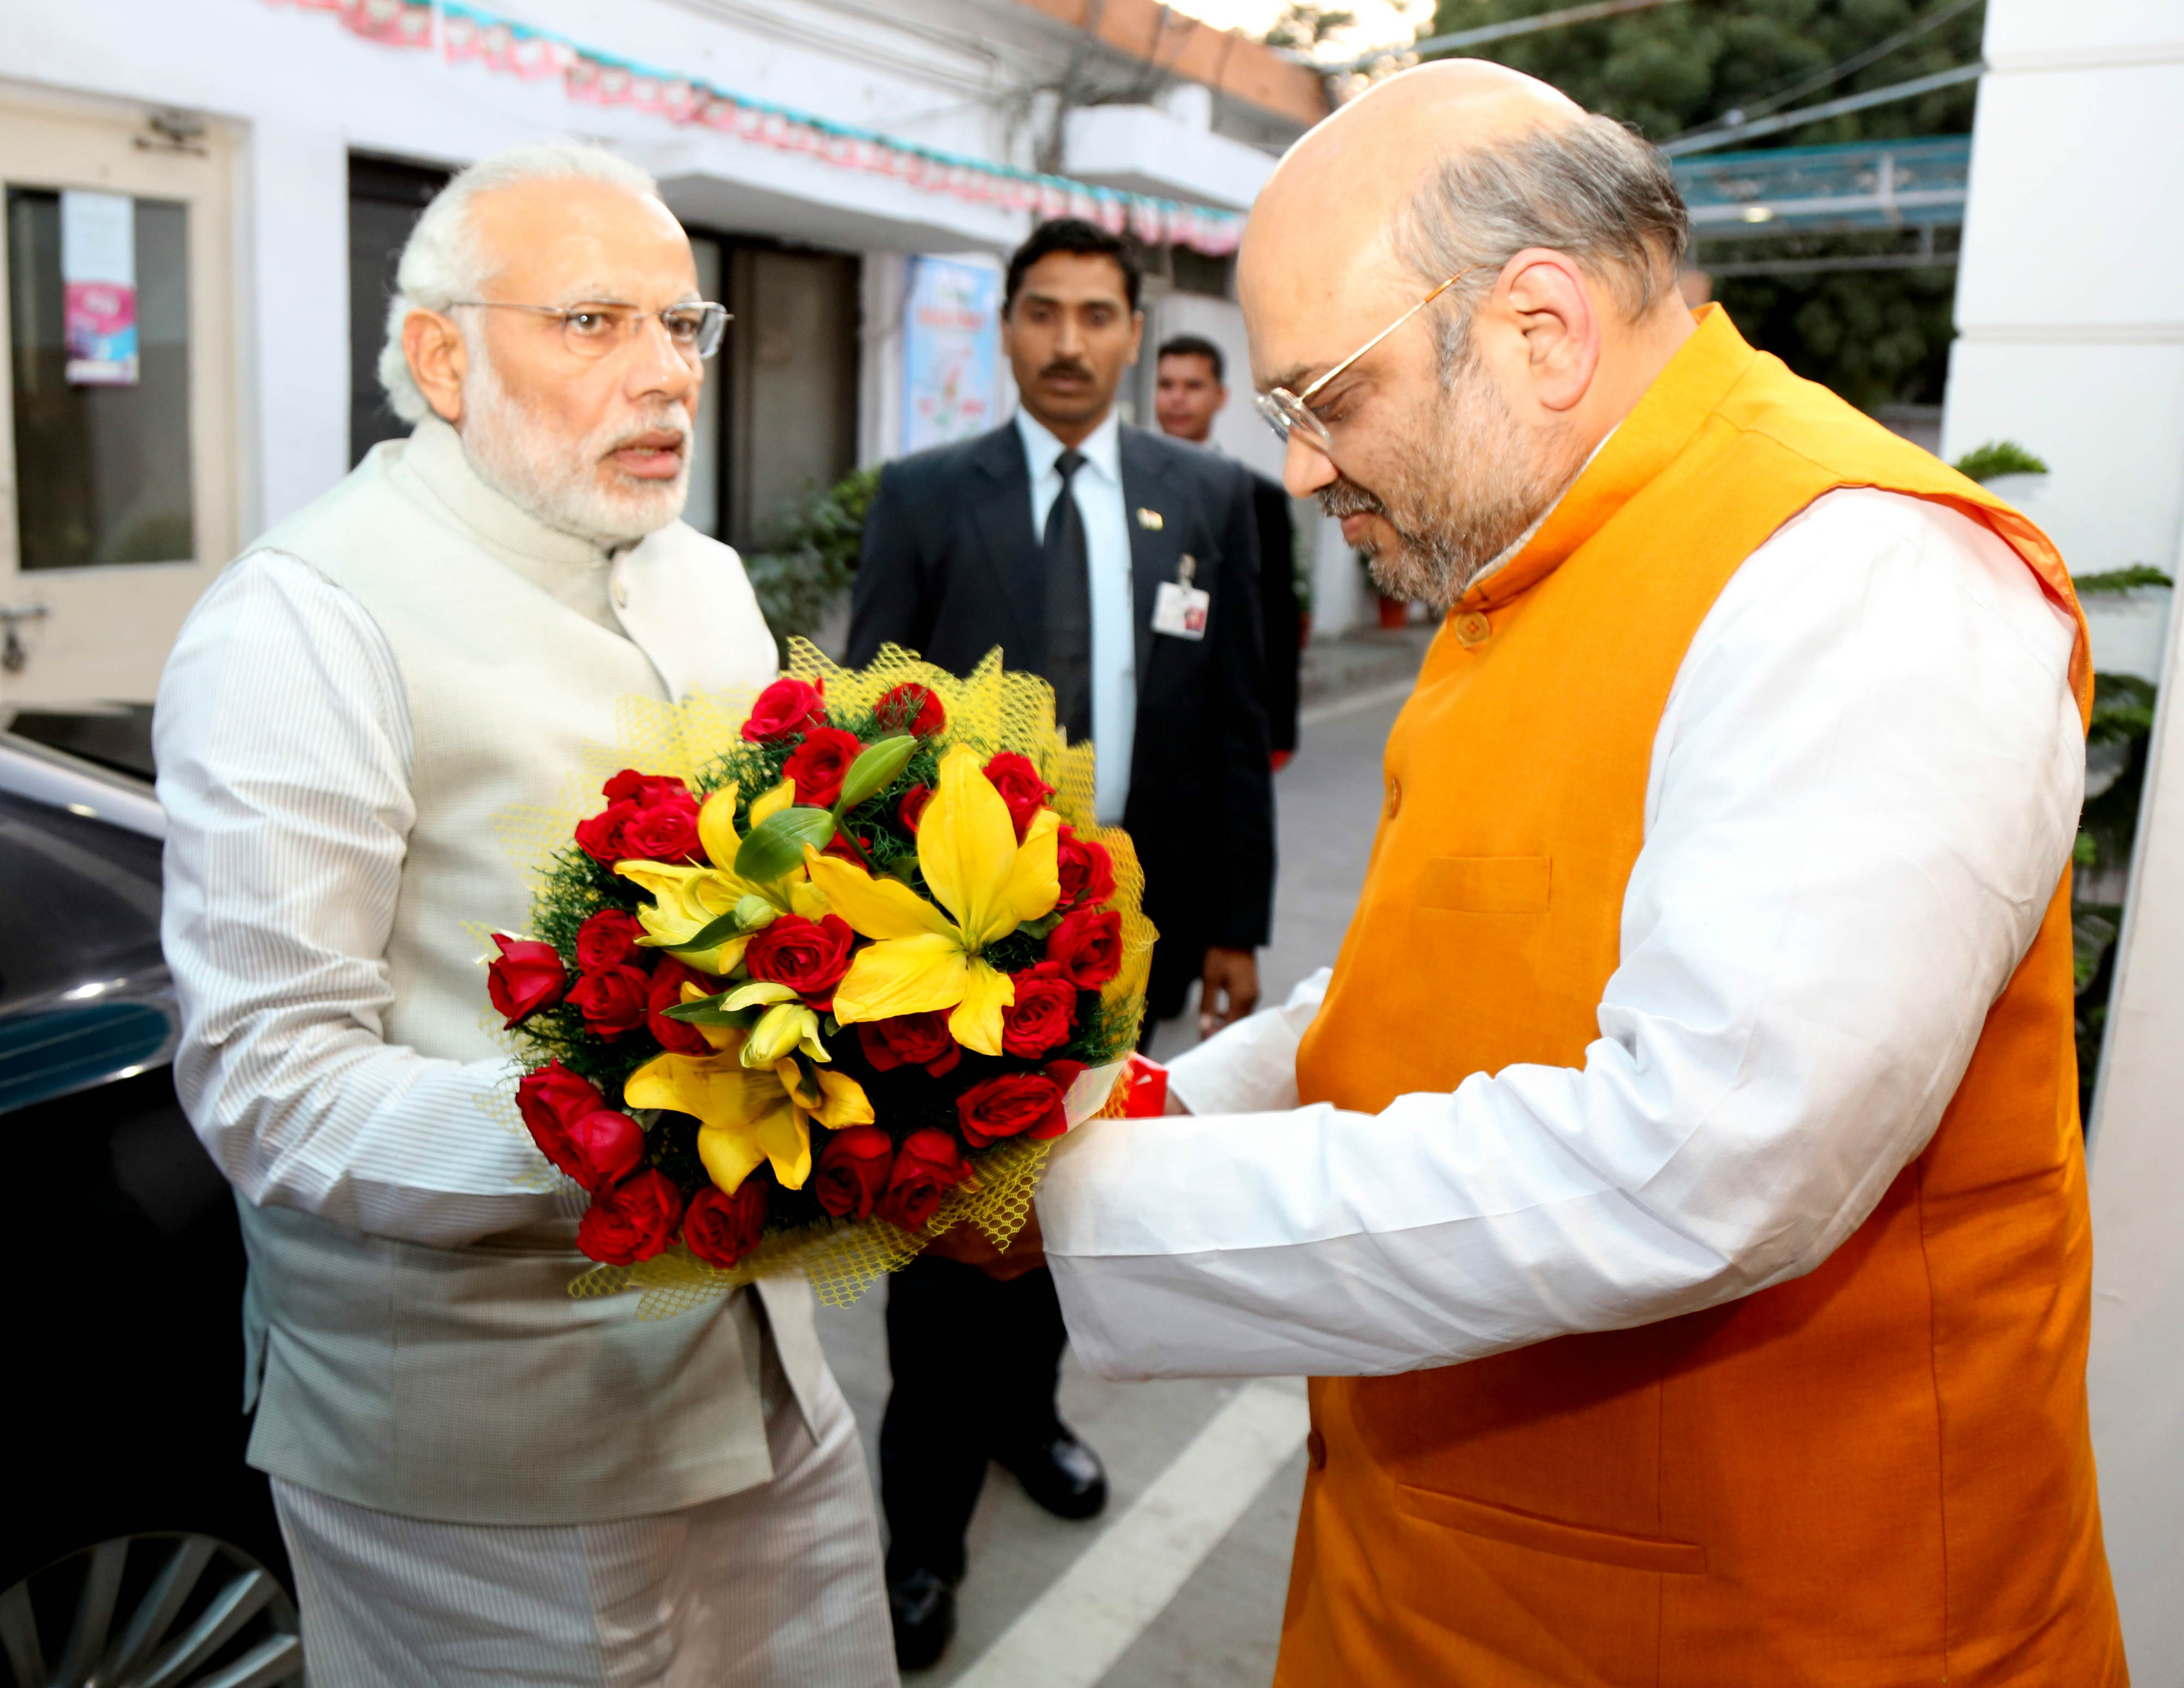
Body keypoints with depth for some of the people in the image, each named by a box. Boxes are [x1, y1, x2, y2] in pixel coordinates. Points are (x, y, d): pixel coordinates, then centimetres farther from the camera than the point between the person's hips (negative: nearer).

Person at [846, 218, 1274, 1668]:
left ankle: (1022, 1404, 44)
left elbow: (1234, 725, 4)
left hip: (1130, 906, 2)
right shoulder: (926, 496, -1)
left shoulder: (1209, 496, 4)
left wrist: (1235, 924, 1)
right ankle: (925, 1530, 20)